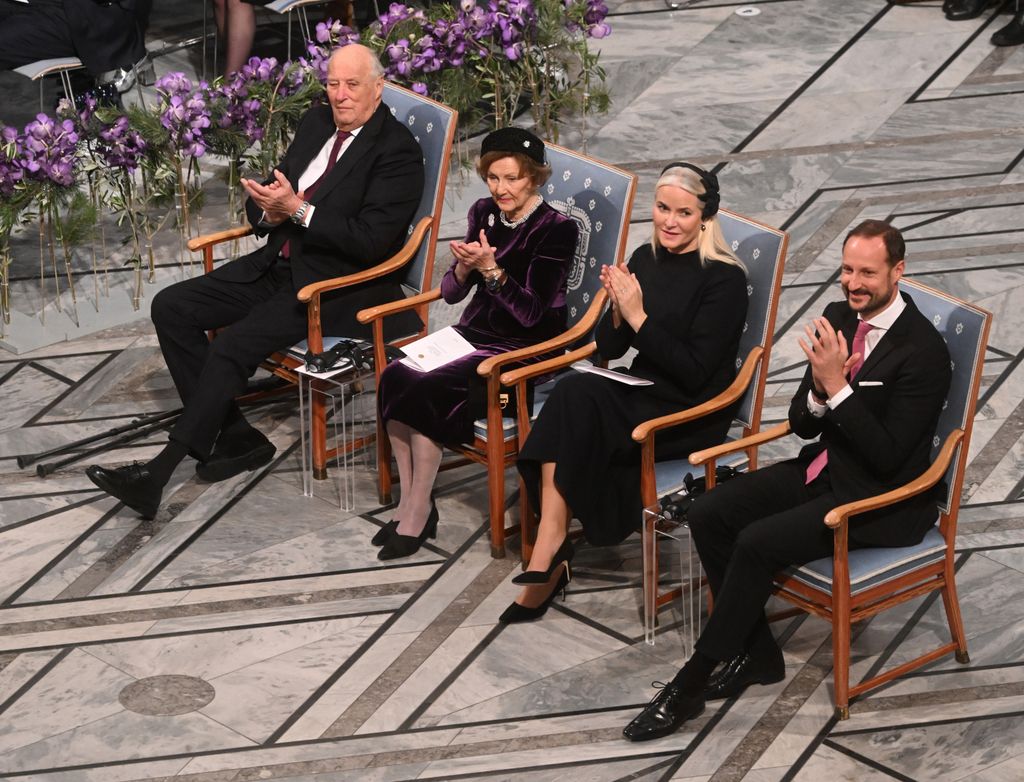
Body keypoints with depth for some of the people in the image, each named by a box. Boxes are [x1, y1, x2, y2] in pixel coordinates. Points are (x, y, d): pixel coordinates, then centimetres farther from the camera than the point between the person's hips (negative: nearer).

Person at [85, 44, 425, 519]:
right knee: (171, 307, -4)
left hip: (337, 287, -9)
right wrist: (269, 210, -9)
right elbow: (259, 206, 15)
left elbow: (369, 242, -21)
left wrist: (298, 209, -21)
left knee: (231, 346, -25)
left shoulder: (398, 151, -12)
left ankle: (157, 475, -18)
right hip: (280, 264, 9)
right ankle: (235, 437, -1)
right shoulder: (316, 123, 12)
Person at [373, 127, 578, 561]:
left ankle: (418, 513, -16)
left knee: (426, 390, -28)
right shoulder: (484, 214, 8)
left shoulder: (556, 229, -11)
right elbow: (450, 293, 9)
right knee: (395, 375, -21)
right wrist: (463, 268, -13)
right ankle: (410, 500, -14)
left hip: (522, 350, -6)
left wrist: (490, 269, -28)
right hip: (473, 334, 6)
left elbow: (531, 314, -17)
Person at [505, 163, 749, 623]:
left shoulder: (724, 279, -9)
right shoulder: (644, 260, 10)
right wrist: (618, 309, -9)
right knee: (573, 397, -26)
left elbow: (695, 372, -16)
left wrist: (638, 317, -18)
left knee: (574, 397, -27)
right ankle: (551, 556, -28)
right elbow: (607, 350, 12)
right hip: (640, 398, 6)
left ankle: (550, 550, -22)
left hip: (691, 416, -6)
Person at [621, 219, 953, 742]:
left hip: (878, 498, -8)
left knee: (757, 543, -25)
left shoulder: (924, 351, -19)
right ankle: (757, 654, 3)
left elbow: (887, 457, -23)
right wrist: (819, 392, -17)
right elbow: (802, 425, 7)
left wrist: (837, 386, -28)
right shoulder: (839, 319, 3)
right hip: (823, 468, 8)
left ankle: (690, 685, -13)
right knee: (707, 514, -9)